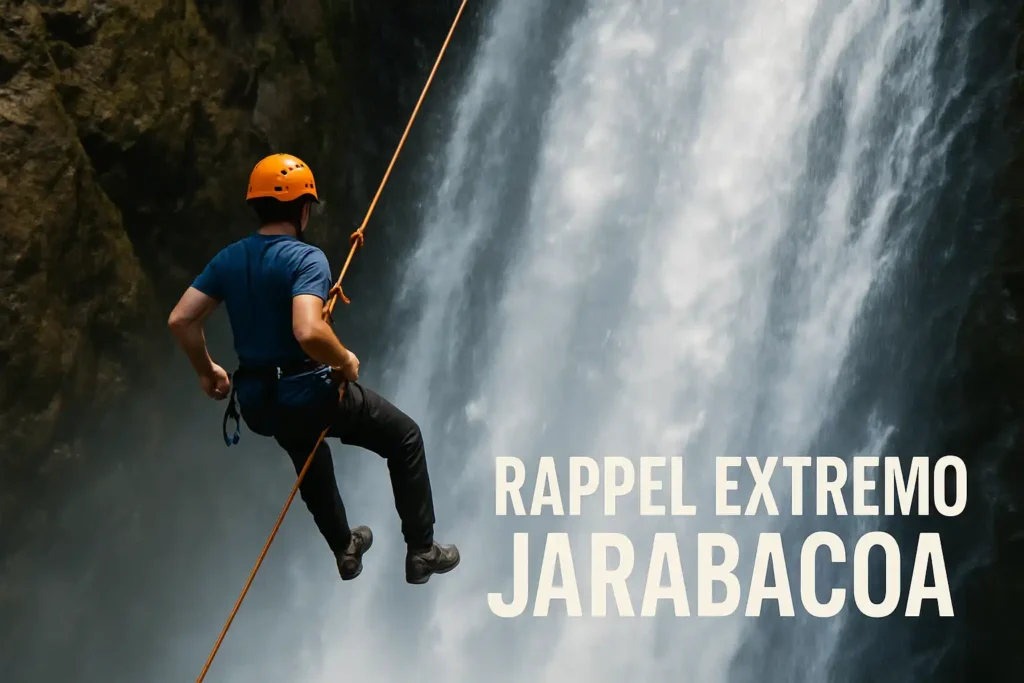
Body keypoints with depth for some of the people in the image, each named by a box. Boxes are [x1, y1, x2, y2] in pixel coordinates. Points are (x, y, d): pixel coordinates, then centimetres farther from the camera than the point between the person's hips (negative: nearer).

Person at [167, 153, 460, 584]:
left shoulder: (229, 259, 2)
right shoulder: (305, 258, -18)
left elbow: (180, 320, 0)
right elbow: (309, 332, -33)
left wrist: (207, 371, 15)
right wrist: (346, 361, -14)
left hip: (257, 403, 7)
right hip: (309, 394, -7)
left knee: (310, 462, 38)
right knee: (405, 437, 15)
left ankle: (345, 550, 53)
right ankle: (421, 552, 17)